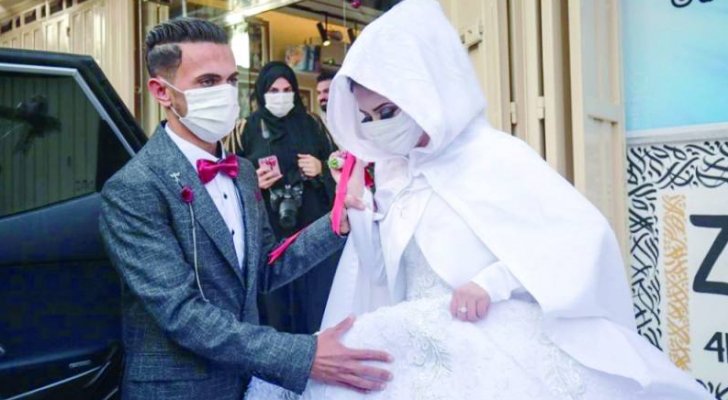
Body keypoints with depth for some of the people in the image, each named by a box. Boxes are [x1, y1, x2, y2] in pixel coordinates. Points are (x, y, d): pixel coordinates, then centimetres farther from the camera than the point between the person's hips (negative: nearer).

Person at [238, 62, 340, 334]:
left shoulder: (309, 125, 9)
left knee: (316, 297, 2)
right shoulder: (249, 128, 5)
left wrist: (320, 169, -7)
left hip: (312, 227, 1)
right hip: (269, 231, -1)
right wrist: (253, 182, -12)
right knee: (274, 300, -1)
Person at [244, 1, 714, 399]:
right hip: (421, 347, 6)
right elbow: (380, 272, 13)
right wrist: (358, 205, -2)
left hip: (495, 343, -6)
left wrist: (492, 282, -23)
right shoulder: (393, 173, 9)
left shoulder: (496, 155, -11)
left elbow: (585, 232, -17)